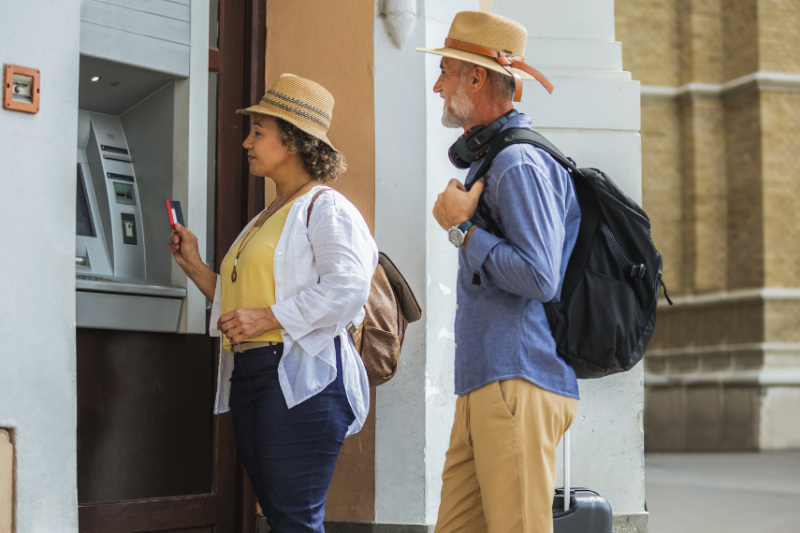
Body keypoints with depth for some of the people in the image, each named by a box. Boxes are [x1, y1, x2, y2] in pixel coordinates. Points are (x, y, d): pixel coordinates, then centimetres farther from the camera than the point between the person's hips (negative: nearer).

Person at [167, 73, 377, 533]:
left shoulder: (325, 208, -4)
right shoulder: (267, 219, 24)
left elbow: (347, 290, -18)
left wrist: (267, 318, -18)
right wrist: (194, 266, 16)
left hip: (300, 377, -9)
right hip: (248, 374, 9)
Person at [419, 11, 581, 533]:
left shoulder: (520, 163, -11)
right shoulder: (488, 161, 23)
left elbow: (539, 277, -21)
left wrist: (462, 228, -12)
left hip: (519, 385, -10)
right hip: (485, 385, 10)